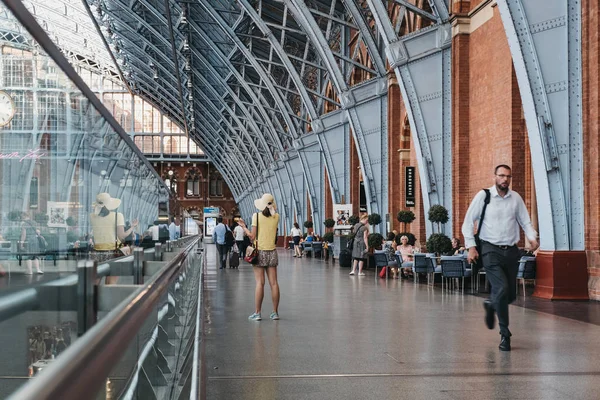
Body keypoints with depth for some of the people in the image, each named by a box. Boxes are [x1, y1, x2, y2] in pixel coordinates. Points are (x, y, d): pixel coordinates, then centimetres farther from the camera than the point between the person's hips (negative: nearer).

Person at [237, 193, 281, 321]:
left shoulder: (257, 216, -7)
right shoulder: (276, 217, 2)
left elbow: (252, 236, -8)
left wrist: (244, 227, 8)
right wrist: (271, 209, 18)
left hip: (260, 252, -3)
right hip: (272, 252, 3)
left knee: (260, 283, -4)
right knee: (273, 283, 3)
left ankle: (257, 312, -2)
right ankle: (275, 312, 7)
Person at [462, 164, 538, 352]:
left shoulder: (516, 198, 6)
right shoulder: (483, 196, -3)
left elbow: (525, 221, 9)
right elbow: (468, 222, -1)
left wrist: (532, 237, -11)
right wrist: (471, 247, -9)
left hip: (511, 251, 4)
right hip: (491, 251, -4)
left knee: (510, 295, 8)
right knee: (502, 289, -16)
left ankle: (491, 305, 43)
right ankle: (504, 334, -3)